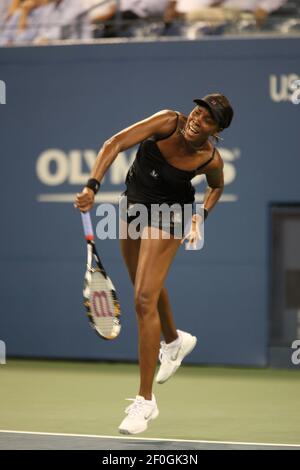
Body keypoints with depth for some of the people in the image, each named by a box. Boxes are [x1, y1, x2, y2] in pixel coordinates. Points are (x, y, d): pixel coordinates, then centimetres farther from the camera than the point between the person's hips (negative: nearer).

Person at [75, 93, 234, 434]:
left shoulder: (211, 160, -21)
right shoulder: (168, 122, -22)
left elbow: (216, 187, 5)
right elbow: (116, 144, -28)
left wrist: (201, 215, -9)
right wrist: (93, 185, -38)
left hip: (168, 213, -4)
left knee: (144, 300, -16)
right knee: (148, 288, 25)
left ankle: (145, 401, -11)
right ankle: (174, 340, 58)